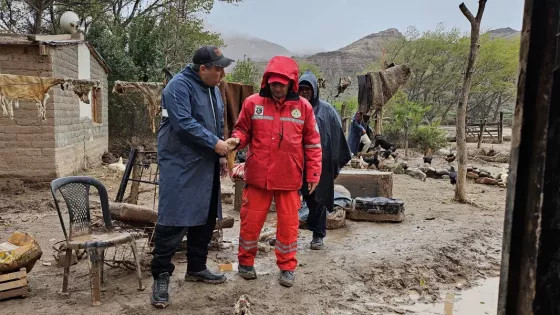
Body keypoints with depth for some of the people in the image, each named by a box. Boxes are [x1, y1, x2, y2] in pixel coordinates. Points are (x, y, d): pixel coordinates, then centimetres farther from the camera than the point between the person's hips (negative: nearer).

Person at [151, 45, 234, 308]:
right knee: (173, 221, -7)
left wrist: (221, 156, 14)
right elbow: (184, 124, -24)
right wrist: (215, 144, -20)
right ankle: (161, 276, 5)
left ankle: (196, 268, 28)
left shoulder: (212, 88, 14)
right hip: (180, 166, -9)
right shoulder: (179, 86, -13)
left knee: (205, 219, 13)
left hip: (205, 166, 9)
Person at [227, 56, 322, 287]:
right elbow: (243, 130, 9)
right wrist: (237, 139, -15)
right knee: (251, 220, 9)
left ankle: (287, 267, 24)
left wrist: (313, 173, 2)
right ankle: (245, 262, 29)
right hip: (258, 175, 0)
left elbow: (312, 143, 5)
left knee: (288, 223, 8)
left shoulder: (303, 107, 1)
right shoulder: (253, 103, -1)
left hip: (289, 178, 0)